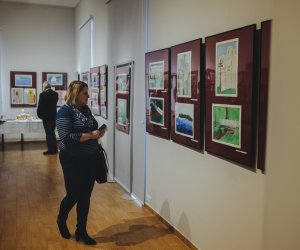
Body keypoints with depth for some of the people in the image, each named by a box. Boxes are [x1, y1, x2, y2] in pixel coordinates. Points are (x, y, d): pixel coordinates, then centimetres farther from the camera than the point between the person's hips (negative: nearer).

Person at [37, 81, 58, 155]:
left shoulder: (43, 94, -13)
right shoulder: (55, 94, 3)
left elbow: (40, 106, -10)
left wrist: (40, 115, 2)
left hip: (46, 117, -5)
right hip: (54, 116, 5)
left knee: (48, 133, 0)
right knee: (52, 133, 15)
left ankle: (50, 150, 2)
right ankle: (55, 149, 17)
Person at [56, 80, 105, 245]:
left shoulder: (86, 109, 9)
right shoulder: (65, 111, -15)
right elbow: (66, 138, -24)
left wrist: (98, 133, 4)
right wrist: (91, 135, -23)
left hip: (90, 159, 7)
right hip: (73, 160, -7)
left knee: (85, 196, 11)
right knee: (73, 195, 4)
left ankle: (81, 231, 25)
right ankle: (61, 220, 36)